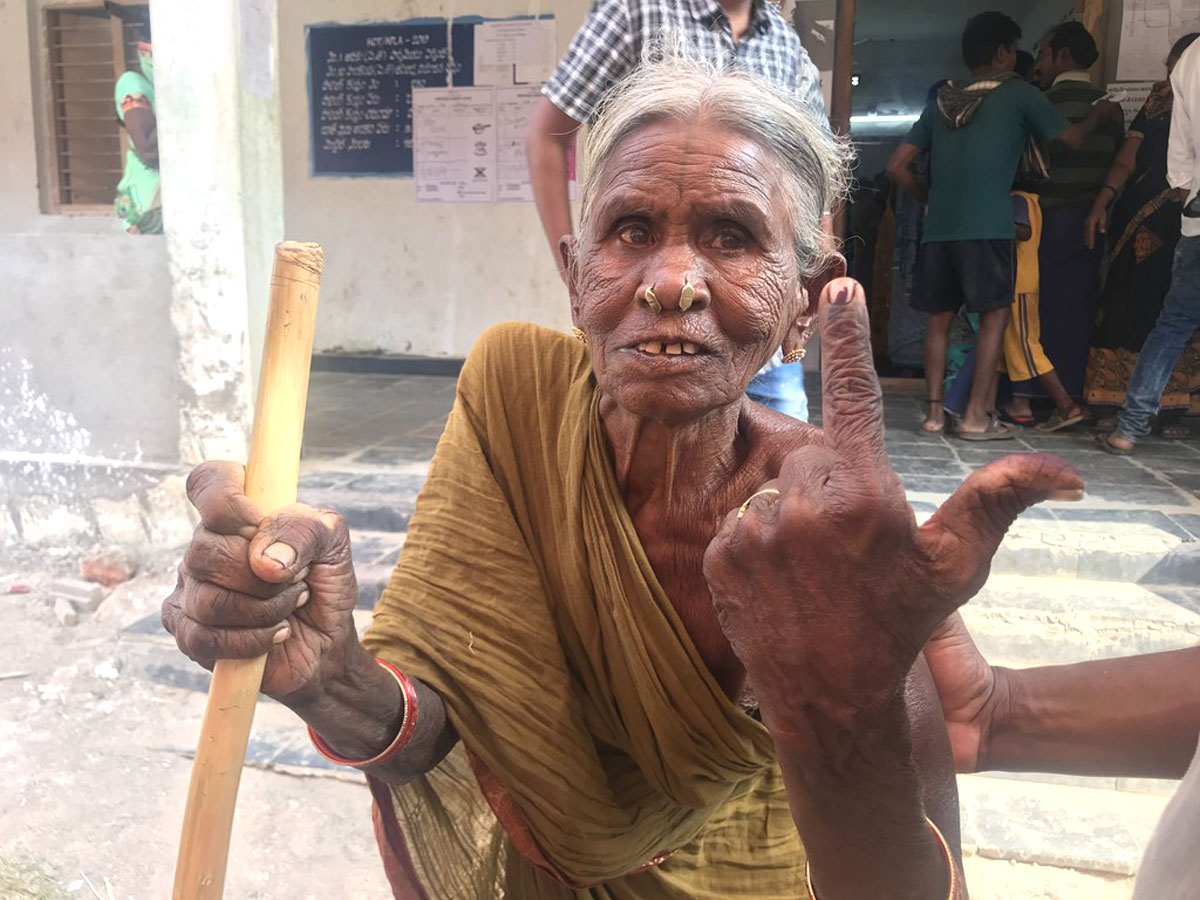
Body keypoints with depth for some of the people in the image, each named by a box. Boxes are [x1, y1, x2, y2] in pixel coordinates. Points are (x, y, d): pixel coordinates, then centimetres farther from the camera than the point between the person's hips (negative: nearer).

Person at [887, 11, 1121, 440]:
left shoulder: (942, 102, 18)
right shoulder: (1018, 94, 6)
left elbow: (898, 165, 16)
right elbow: (1071, 138, 15)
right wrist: (1100, 112, 34)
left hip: (939, 226, 5)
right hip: (987, 226, -4)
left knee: (940, 316, 9)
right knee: (995, 314, 3)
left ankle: (934, 412, 6)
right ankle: (977, 415, -2)